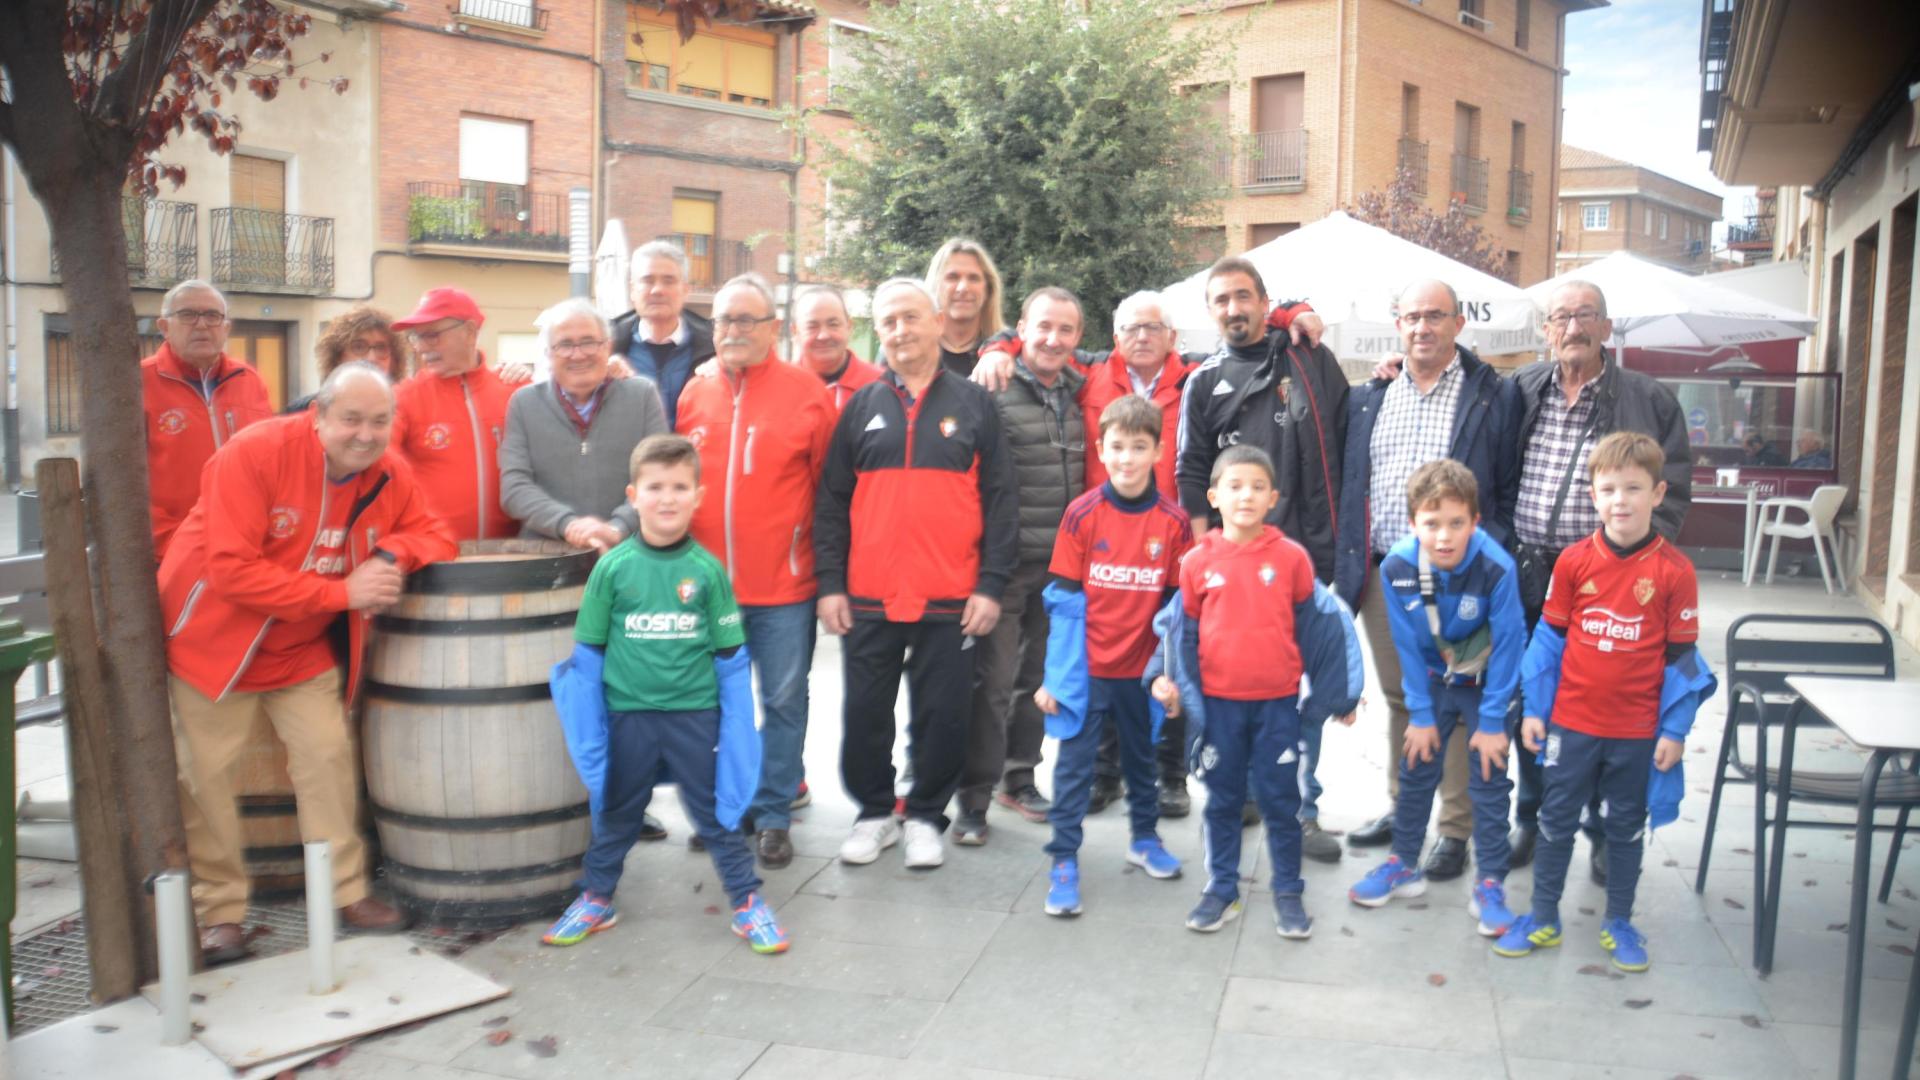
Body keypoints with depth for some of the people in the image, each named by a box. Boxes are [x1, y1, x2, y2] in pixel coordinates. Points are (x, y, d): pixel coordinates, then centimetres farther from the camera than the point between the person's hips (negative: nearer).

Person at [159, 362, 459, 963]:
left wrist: (391, 555, -26)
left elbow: (432, 534, -2)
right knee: (208, 775, 3)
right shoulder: (254, 454, -26)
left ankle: (348, 894, 15)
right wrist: (341, 591, -32)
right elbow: (232, 571, -31)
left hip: (302, 649, 4)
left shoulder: (389, 475, -9)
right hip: (215, 636, -4)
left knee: (329, 755, 1)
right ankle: (220, 912, 18)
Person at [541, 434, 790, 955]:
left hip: (695, 714, -1)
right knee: (616, 811, 16)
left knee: (716, 810, 8)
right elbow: (589, 648, 3)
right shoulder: (612, 567, -4)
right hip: (629, 712, 1)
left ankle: (747, 901, 19)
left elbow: (728, 651, 2)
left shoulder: (707, 569, -4)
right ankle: (595, 898, 32)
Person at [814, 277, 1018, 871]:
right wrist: (829, 583, 0)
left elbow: (999, 502, 2)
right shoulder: (862, 406, 8)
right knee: (865, 713, 8)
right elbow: (831, 501, 8)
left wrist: (991, 585, -5)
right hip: (868, 599, 2)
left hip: (950, 600, -1)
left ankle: (926, 816, 24)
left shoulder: (973, 404, 4)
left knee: (942, 715, 6)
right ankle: (874, 812, 27)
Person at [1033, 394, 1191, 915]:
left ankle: (1145, 838, 40)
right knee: (1074, 764, 3)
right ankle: (1064, 860, 13)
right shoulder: (1082, 515, -9)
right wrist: (1055, 674, -9)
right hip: (1086, 669, -2)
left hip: (1143, 670, 2)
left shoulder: (1174, 522, -6)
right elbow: (1064, 600, -7)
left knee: (1142, 759, 20)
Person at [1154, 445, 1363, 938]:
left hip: (1279, 703, -1)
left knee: (1281, 801, 9)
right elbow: (1183, 629, 6)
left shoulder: (1292, 557, -4)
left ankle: (1288, 893, 23)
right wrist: (1169, 679, -4)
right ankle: (1220, 889, 26)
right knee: (1222, 800, 13)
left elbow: (1314, 625, 2)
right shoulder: (1197, 562, -3)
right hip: (1218, 703, 1)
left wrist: (1338, 693, 3)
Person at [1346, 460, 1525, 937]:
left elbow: (1507, 647, -20)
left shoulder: (1496, 568, -30)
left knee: (1489, 782, 0)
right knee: (1415, 769, 10)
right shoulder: (1396, 568, -22)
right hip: (1433, 679, 3)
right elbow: (1408, 648, -11)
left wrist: (1492, 721, -15)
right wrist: (1420, 715, -7)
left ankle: (1490, 884, 14)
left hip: (1488, 683, -3)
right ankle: (1404, 865, 27)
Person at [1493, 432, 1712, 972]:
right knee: (1557, 820, 11)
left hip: (1638, 729, -1)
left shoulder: (1674, 570, -8)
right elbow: (1549, 637, 1)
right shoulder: (1574, 562, -6)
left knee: (1626, 825, 14)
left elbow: (1681, 655, -3)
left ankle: (1619, 922, 30)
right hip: (1572, 721, 1)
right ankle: (1543, 917, 24)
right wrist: (1534, 709, 1)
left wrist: (1675, 729, -4)